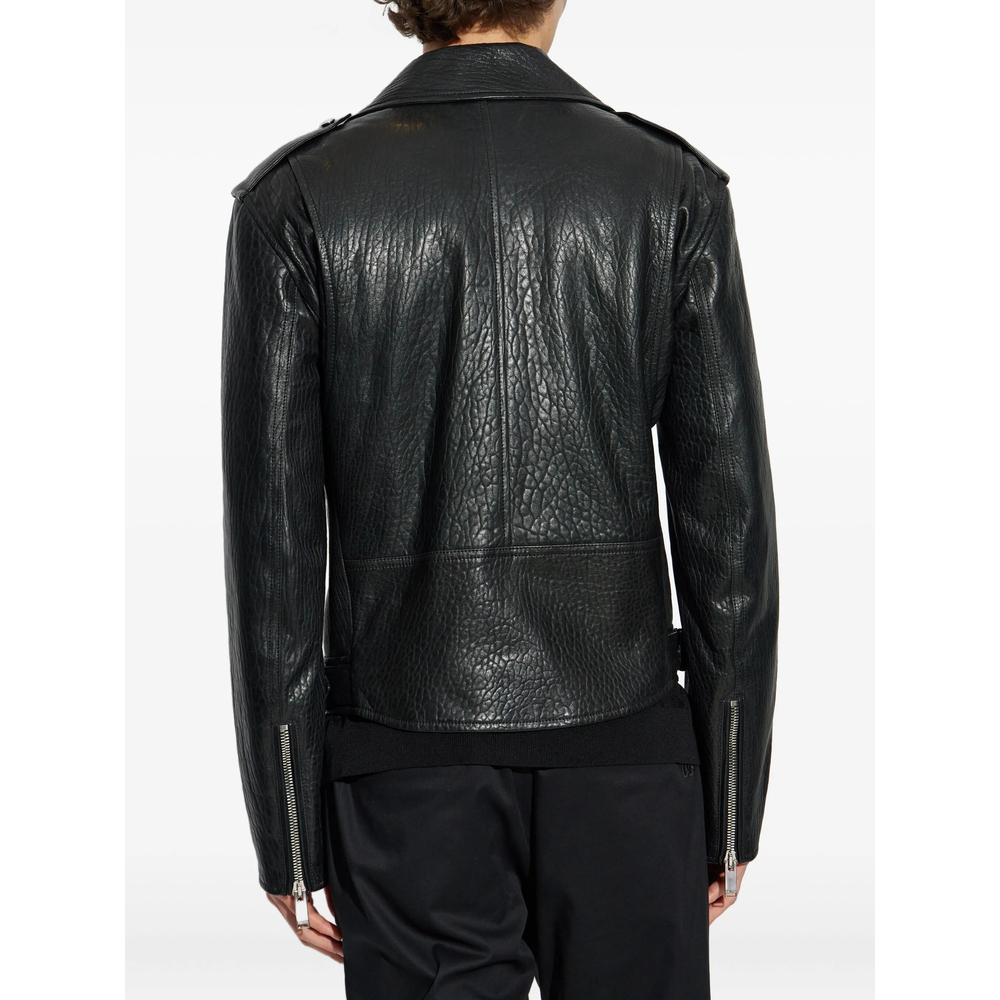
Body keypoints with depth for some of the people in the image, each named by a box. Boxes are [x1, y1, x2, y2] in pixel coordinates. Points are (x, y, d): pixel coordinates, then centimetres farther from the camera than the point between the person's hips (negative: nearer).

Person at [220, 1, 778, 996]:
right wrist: (732, 806, 7)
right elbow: (727, 519, -2)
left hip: (408, 768, 0)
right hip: (625, 760, 1)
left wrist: (287, 834, 2)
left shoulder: (295, 200, -4)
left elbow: (274, 538, -5)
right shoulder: (675, 187, -2)